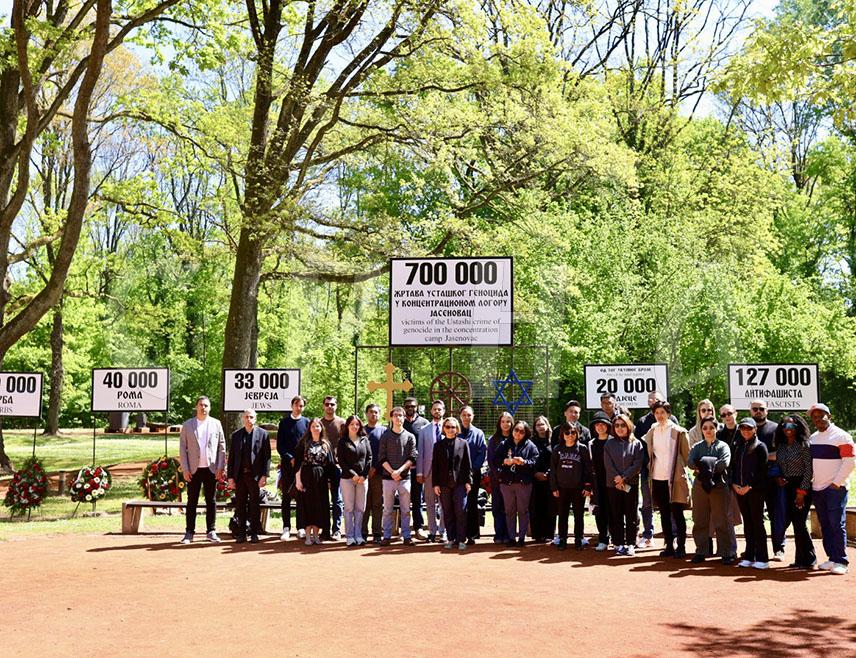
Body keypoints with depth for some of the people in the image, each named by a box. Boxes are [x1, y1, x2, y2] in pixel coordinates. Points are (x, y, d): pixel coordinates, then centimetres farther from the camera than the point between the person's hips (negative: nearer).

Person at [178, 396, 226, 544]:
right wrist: (185, 469, -4)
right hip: (193, 470, 0)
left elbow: (222, 447, 5)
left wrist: (220, 468, -2)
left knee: (211, 501, 5)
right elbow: (182, 448, 3)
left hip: (211, 469, 0)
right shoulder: (187, 425, 4)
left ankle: (211, 532, 12)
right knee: (192, 501, 3)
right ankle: (189, 532, 10)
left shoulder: (216, 424, 5)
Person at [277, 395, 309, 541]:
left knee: (301, 496, 2)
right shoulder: (284, 422, 5)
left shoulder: (307, 422, 7)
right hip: (287, 463, 0)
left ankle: (301, 527, 8)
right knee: (286, 496, 2)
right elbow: (279, 446, 2)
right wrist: (290, 458, -9)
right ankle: (286, 527, 6)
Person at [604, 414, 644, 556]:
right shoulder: (609, 444, 7)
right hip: (613, 485, 1)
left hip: (631, 484, -1)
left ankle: (631, 544, 10)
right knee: (616, 516, 5)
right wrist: (616, 478, -13)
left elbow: (638, 464, -5)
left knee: (631, 515, 3)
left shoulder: (636, 443, 3)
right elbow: (608, 464, -1)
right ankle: (618, 544, 12)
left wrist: (624, 478, -13)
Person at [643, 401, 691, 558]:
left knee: (677, 513, 1)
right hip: (657, 478, 4)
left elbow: (687, 455, -1)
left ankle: (681, 547, 9)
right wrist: (650, 469, 9)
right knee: (664, 514, 10)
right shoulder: (651, 433, 8)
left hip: (675, 478, -4)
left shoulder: (679, 432, -4)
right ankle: (669, 546, 18)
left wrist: (681, 470, -3)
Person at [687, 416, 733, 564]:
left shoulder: (722, 446, 4)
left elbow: (725, 462, -15)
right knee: (700, 521, 7)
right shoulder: (697, 447, 13)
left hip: (719, 485, -3)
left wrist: (710, 467, -20)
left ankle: (727, 553, 8)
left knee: (722, 521, -1)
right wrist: (699, 468, -24)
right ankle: (701, 551, 17)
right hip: (700, 485, 3)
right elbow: (690, 461, -6)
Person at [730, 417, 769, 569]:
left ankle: (762, 559, 2)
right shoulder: (738, 447, 16)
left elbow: (761, 470, -9)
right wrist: (734, 484, 0)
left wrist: (749, 486, -14)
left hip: (755, 490, -5)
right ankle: (749, 556, 14)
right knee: (747, 524, 9)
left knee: (757, 523, -3)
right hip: (740, 490, 5)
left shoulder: (760, 446, -2)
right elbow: (733, 466, 15)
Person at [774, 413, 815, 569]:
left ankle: (808, 560, 8)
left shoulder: (804, 444, -7)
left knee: (799, 523, -6)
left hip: (802, 487, -6)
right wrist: (779, 478, -3)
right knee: (787, 520, 4)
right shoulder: (780, 446, 11)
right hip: (787, 487, 6)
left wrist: (801, 491, -14)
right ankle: (801, 559, 15)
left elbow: (809, 470, -10)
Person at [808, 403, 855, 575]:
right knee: (825, 525, 9)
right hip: (817, 489, 7)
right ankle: (832, 558, 17)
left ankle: (841, 561, 0)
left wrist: (836, 483, -14)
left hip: (835, 488, -7)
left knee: (837, 525, -6)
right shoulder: (813, 438, 13)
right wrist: (808, 481, 9)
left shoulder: (841, 436, -8)